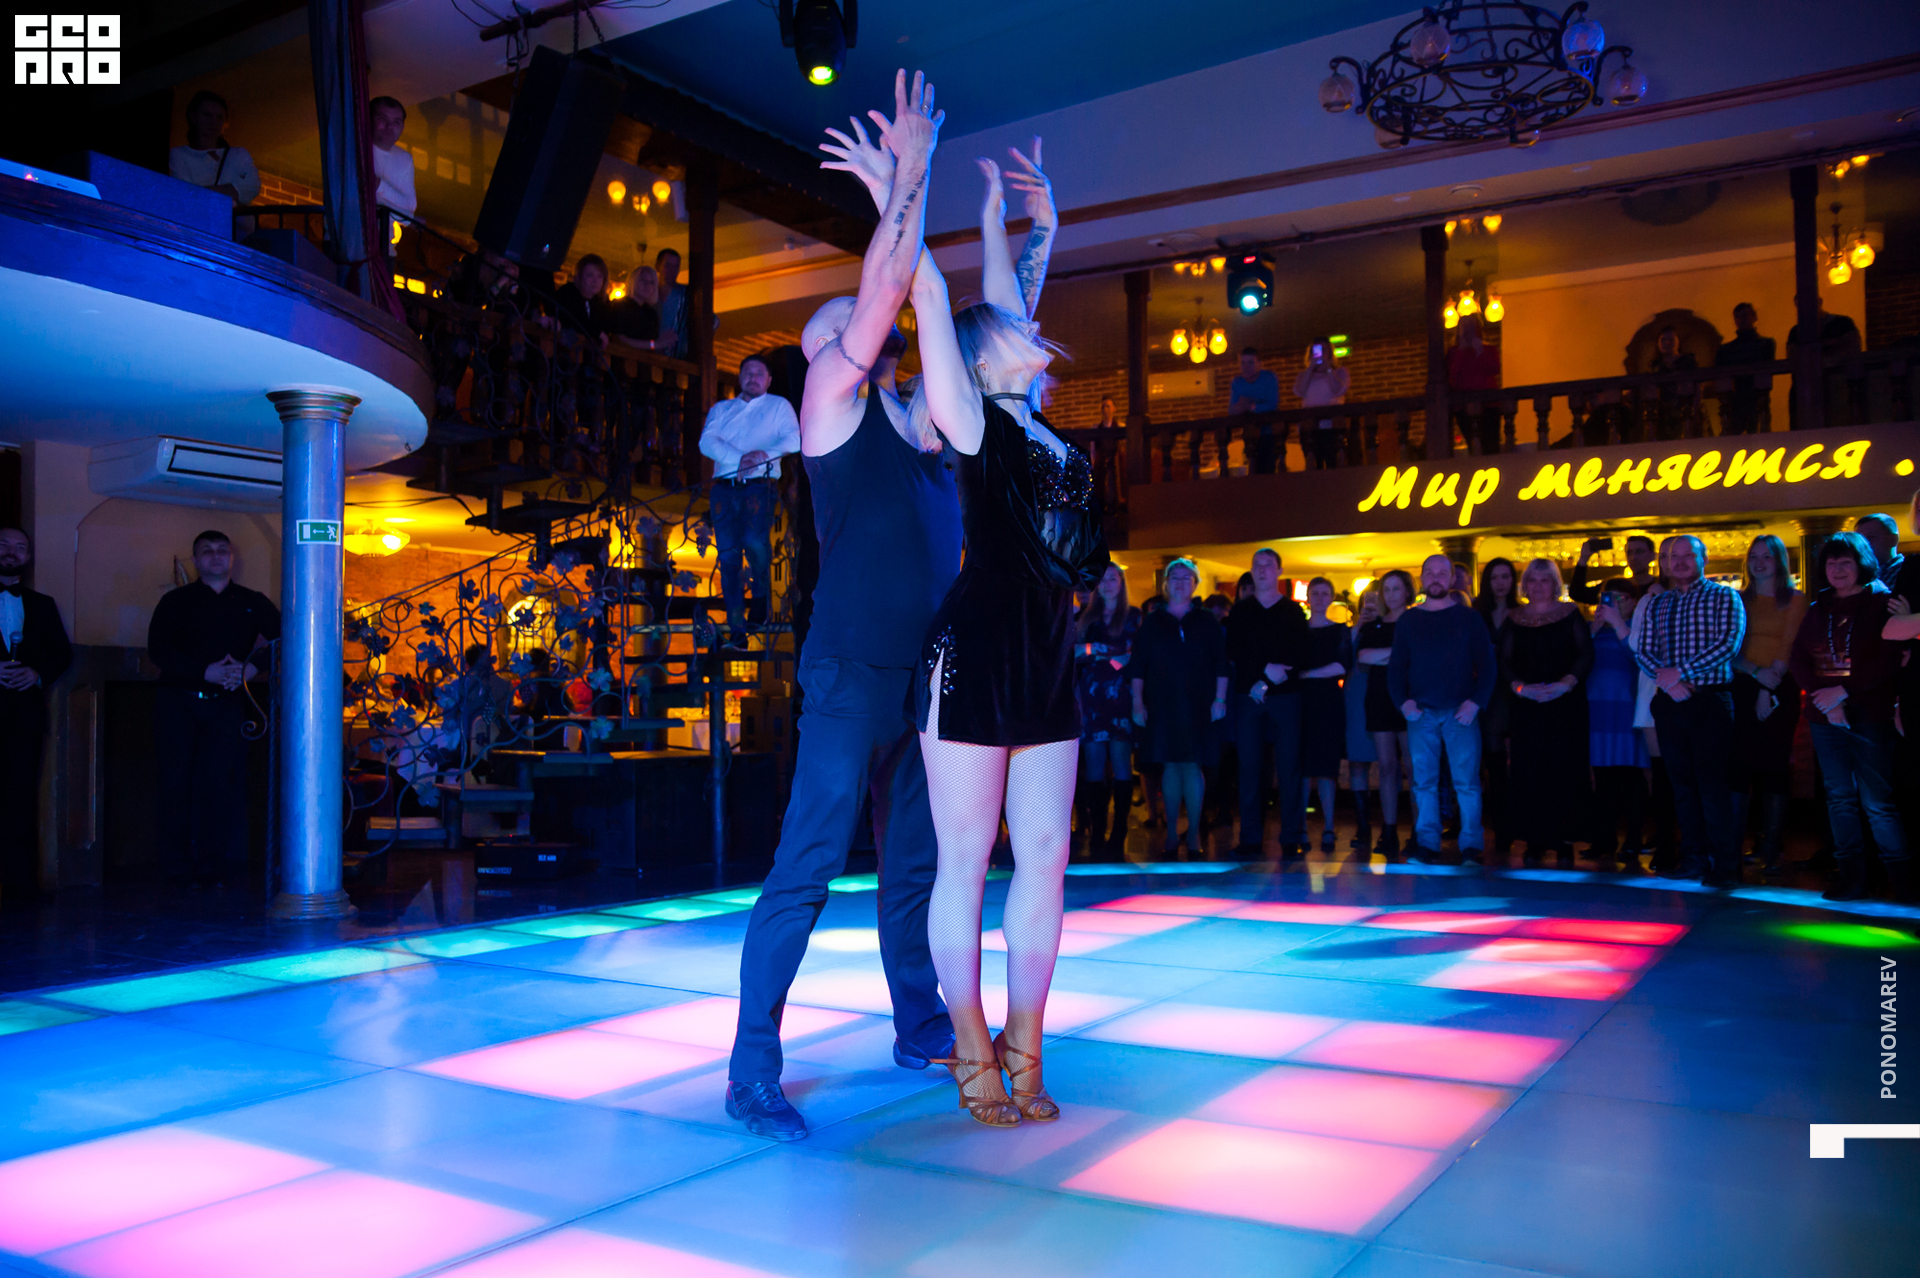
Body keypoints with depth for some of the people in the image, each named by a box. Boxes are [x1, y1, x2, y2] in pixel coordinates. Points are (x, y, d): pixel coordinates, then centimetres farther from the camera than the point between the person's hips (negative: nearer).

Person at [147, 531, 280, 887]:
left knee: (220, 784, -6)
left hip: (226, 705, 0)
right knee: (177, 783, -2)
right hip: (177, 702, 0)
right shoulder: (176, 601, 10)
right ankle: (179, 867, 5)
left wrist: (253, 667, -7)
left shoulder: (252, 603, 14)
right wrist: (205, 672, -13)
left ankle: (214, 866, -2)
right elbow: (158, 650, -2)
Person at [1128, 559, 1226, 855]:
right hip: (1162, 706, 1)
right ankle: (1171, 831, 10)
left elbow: (1221, 663, 5)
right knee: (1170, 765, 2)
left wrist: (1219, 699, -2)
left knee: (1192, 765, -3)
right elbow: (1137, 667, 6)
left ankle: (1194, 833, 4)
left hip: (1197, 706, -1)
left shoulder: (1206, 622, 8)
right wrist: (1137, 703, -2)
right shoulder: (1152, 623, 8)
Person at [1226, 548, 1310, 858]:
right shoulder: (1240, 611, 13)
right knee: (1249, 768, 0)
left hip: (1284, 695, -1)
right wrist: (1266, 668, -11)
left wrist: (1273, 677, -11)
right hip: (1247, 696, 1)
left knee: (1288, 768, -3)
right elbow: (1233, 652, 2)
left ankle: (1292, 839, 0)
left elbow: (1300, 656, 0)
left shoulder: (1293, 611, 9)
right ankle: (1250, 840, 3)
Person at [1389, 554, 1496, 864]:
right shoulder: (1408, 620, 12)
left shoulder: (1469, 618, 8)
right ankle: (1426, 844, 5)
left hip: (1460, 712, -2)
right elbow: (1396, 667, 12)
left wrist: (1476, 702, -9)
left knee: (1467, 781, -5)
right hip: (1421, 713, 2)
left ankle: (1471, 846, -1)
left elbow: (1487, 665, 4)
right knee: (1423, 781, 1)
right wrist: (1402, 701, -4)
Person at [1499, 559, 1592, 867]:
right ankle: (1534, 841, 2)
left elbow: (1586, 653, -1)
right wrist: (1519, 686, -10)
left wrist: (1566, 682, -15)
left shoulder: (1570, 615, 7)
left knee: (1565, 768, -5)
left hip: (1566, 704, -1)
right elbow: (1505, 661, 7)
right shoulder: (1515, 620, 12)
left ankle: (1564, 841, 0)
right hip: (1527, 705, 1)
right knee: (1529, 769, -3)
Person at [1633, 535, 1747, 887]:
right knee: (1682, 782, 8)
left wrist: (1680, 671, -16)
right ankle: (1694, 858, 16)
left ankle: (1725, 864, -2)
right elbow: (1643, 651, 8)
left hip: (1711, 699, -5)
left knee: (1713, 783, -8)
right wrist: (1665, 677, -11)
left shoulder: (1724, 597, 1)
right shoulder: (1657, 605, 15)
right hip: (1670, 701, 5)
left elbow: (1728, 643, -12)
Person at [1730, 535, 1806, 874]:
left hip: (1780, 690, -2)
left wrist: (1769, 689, -13)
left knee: (1775, 765, -1)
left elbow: (1787, 647, -5)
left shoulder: (1794, 600, 4)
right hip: (1742, 687, 2)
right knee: (1740, 764, -3)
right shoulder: (1739, 600, 12)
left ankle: (1771, 850, 3)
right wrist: (1756, 672, -13)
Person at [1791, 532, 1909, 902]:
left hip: (1870, 716, -4)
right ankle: (1851, 873, 13)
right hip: (1825, 717, 5)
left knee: (1877, 801, -5)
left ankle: (1900, 877, 6)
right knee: (1840, 798, 6)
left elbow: (1888, 659, -11)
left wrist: (1843, 692, -15)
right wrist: (1823, 697, -10)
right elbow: (1798, 658, 5)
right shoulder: (1818, 609, 12)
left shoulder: (1881, 602, -2)